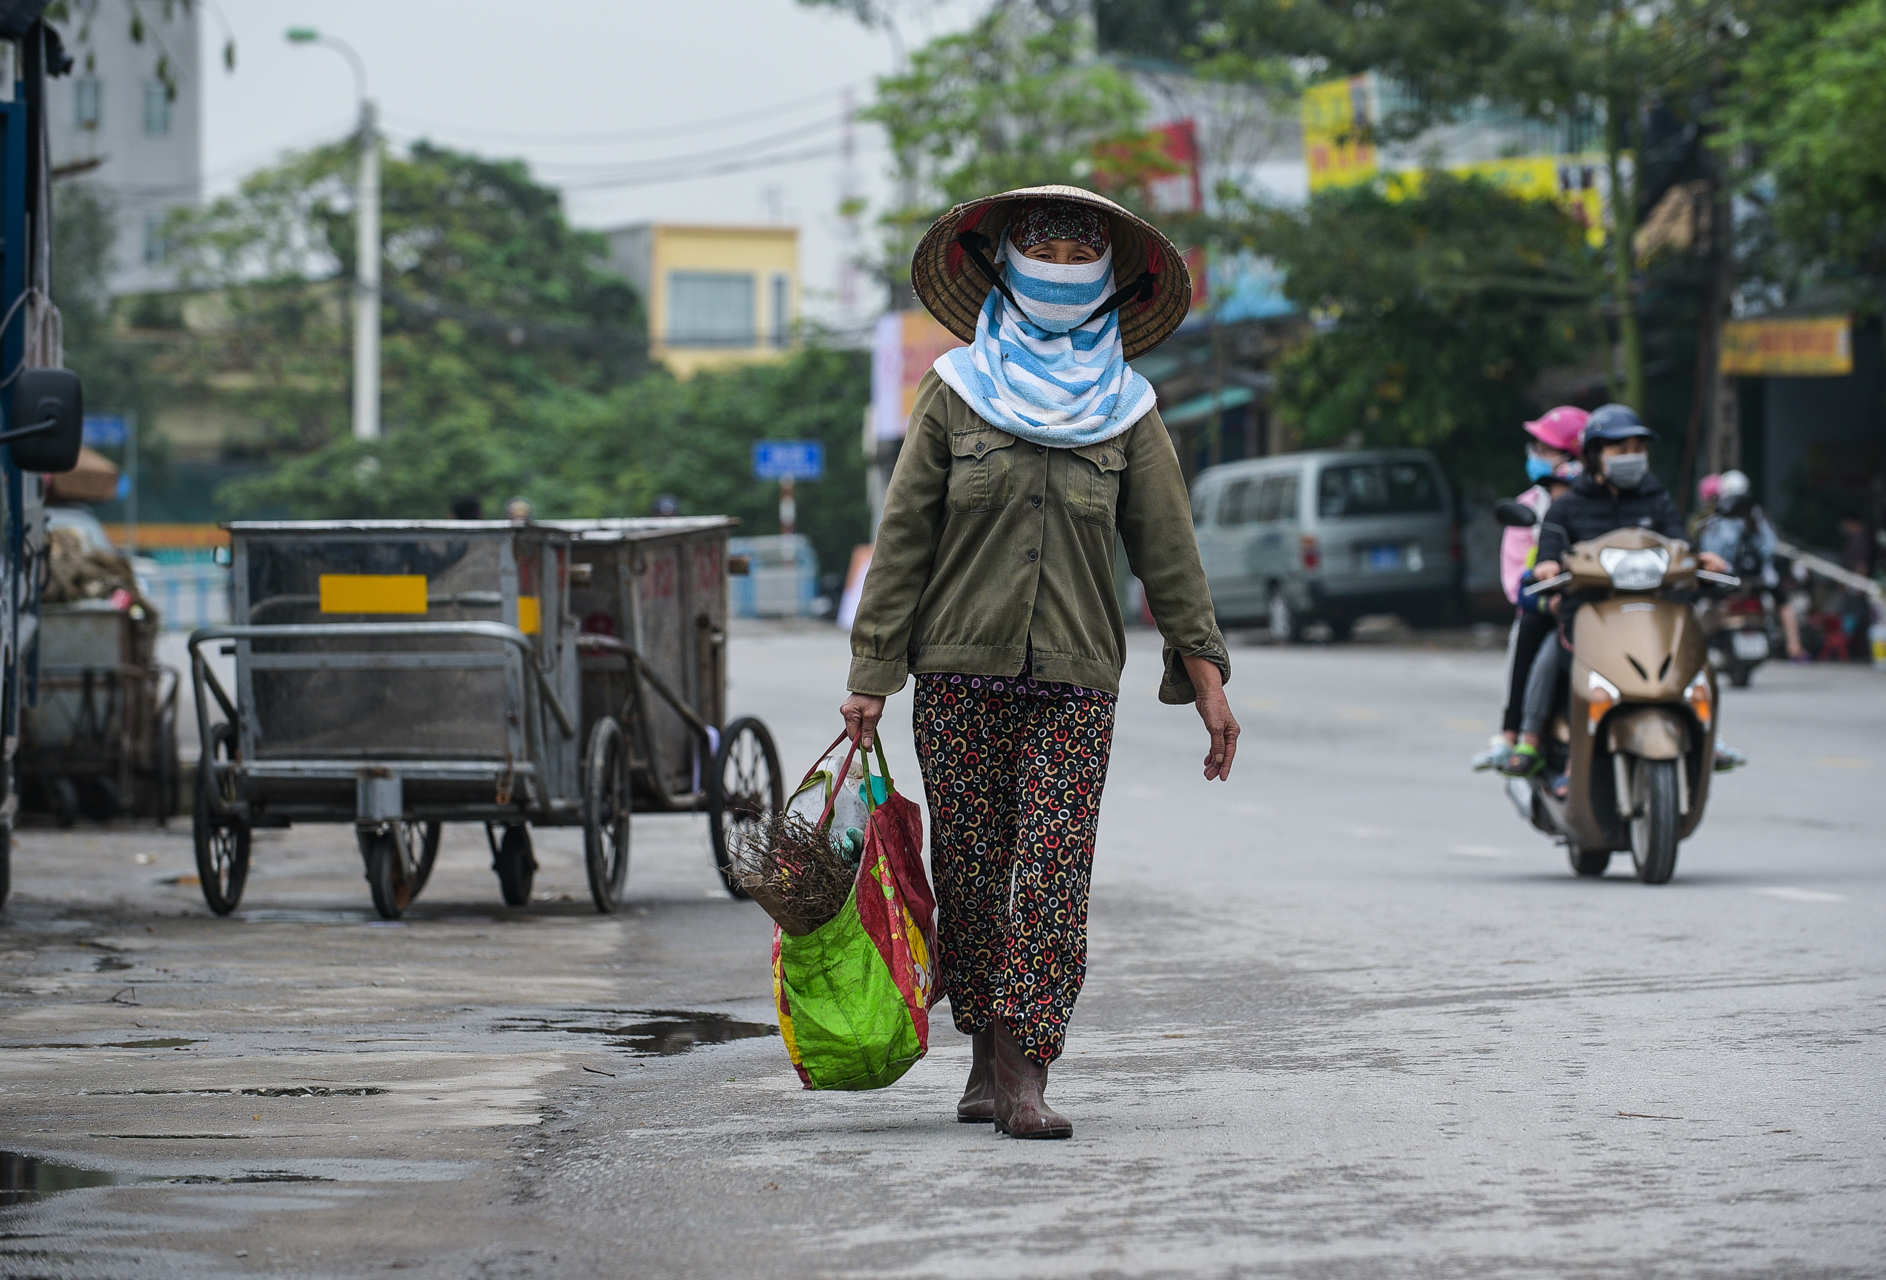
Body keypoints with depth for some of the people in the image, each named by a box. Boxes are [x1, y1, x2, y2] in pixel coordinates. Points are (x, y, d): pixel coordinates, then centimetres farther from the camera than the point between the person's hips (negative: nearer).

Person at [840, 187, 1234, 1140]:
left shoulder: (1126, 410, 8)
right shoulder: (955, 392, 5)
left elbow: (1168, 553, 8)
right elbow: (902, 540, 4)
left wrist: (1207, 684, 2)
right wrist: (872, 675, -1)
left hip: (1074, 680, 0)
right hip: (960, 669, 0)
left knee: (1053, 874, -10)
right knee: (969, 870, 4)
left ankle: (1024, 1076, -11)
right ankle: (987, 1056, 18)